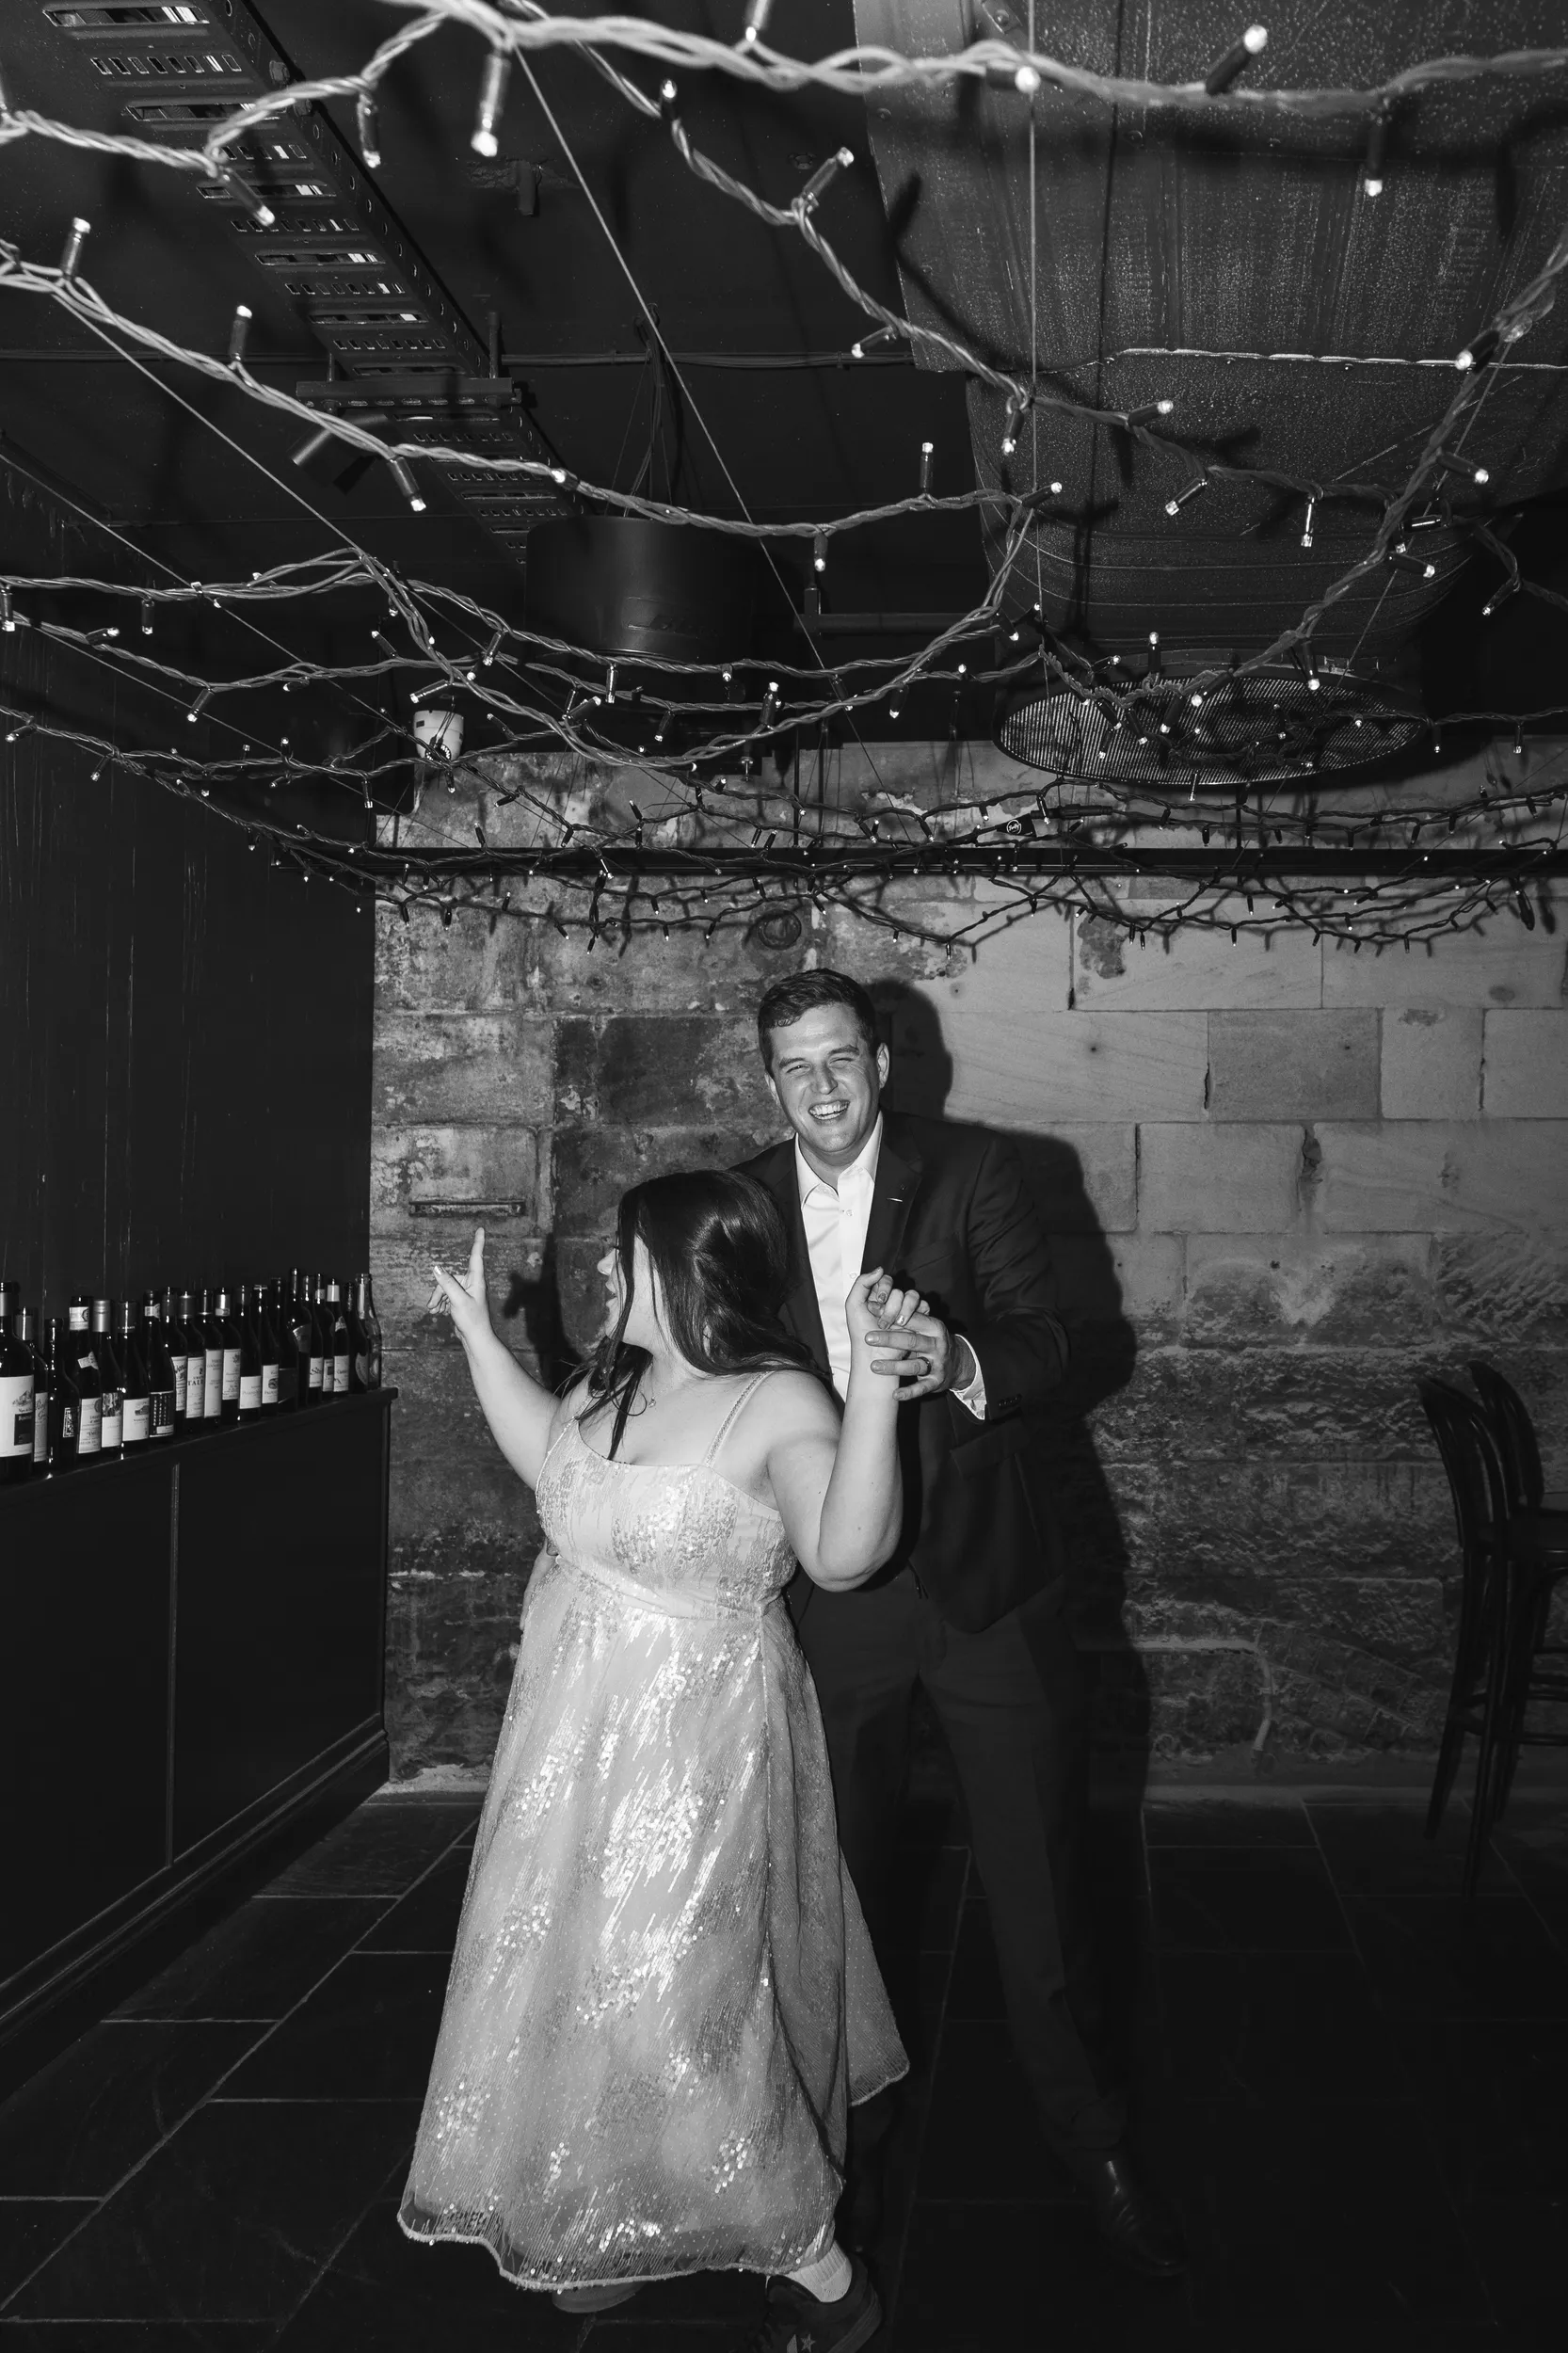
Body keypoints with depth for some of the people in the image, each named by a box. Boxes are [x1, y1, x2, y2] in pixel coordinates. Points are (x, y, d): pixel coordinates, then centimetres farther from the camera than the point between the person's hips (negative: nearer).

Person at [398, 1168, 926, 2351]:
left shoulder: (779, 1404, -21)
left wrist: (874, 1384, -44)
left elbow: (845, 1553, -36)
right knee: (585, 1983, 20)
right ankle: (629, 2224, 41)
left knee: (678, 2006, -2)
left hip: (696, 1749, -8)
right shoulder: (617, 1381, 2)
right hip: (578, 1737, 8)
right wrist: (477, 1327, 22)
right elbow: (546, 1455, 24)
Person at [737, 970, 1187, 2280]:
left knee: (1039, 1877, 5)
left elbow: (1045, 1346, -12)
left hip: (984, 1576, -2)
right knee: (843, 1885, 15)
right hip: (828, 1591, 3)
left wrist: (956, 1359, -31)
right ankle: (859, 2141, 34)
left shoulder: (973, 1174, -5)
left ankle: (1096, 2148, 23)